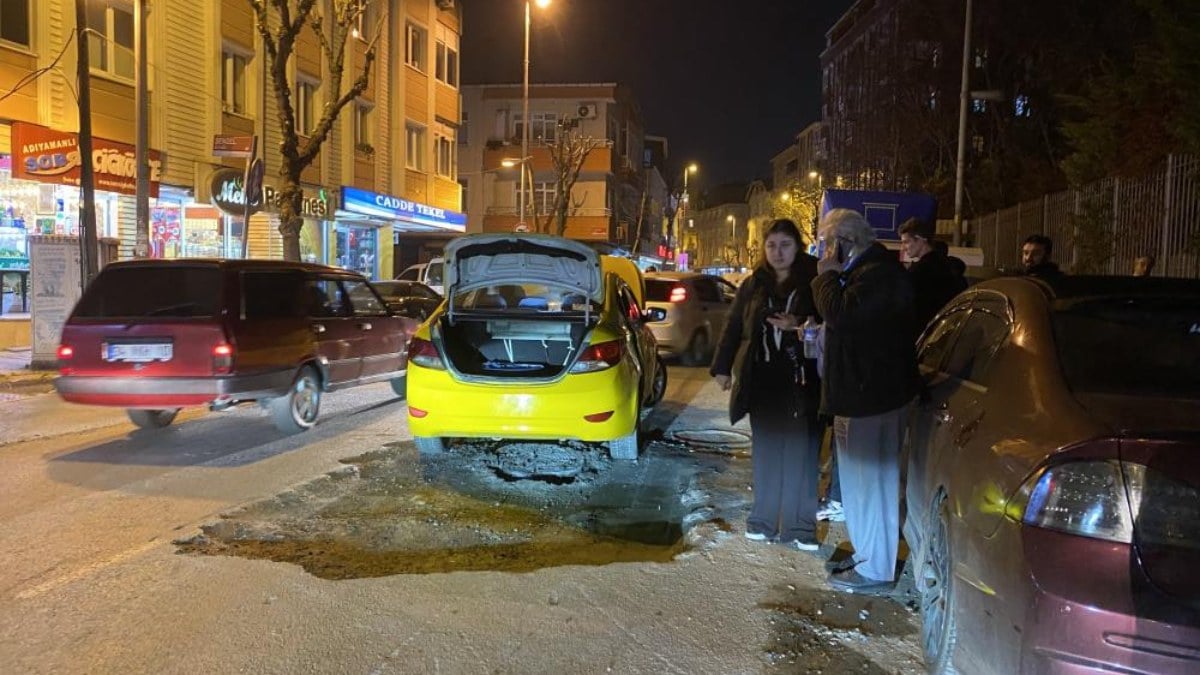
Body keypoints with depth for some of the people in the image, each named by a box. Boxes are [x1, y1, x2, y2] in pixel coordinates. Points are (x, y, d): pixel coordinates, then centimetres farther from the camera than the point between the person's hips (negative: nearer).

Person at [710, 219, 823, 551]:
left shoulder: (813, 282, -1)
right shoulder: (753, 285, 9)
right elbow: (733, 327, 12)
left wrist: (799, 325, -20)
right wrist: (722, 367, 7)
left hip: (800, 380, -3)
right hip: (762, 380, 3)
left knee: (800, 450, -1)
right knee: (765, 449, 9)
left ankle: (800, 525, 7)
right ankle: (764, 519, 19)